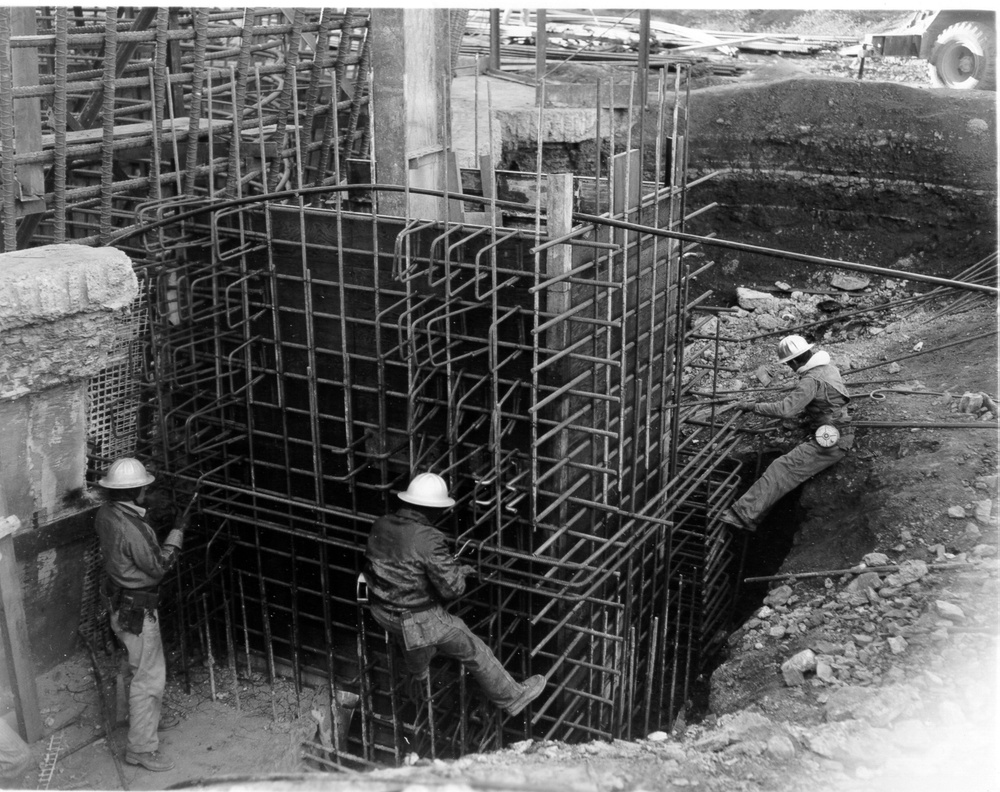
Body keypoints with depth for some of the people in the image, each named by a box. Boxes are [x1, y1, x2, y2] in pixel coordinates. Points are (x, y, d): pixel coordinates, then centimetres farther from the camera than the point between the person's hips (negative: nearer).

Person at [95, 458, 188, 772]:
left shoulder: (105, 514, -3)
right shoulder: (130, 528, -32)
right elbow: (158, 566, -21)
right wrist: (177, 531, -14)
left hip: (120, 601, 10)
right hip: (135, 609, -10)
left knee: (149, 665, 27)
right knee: (148, 676, 1)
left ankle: (151, 716, 47)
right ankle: (140, 748, 10)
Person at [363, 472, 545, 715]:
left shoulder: (380, 525, -6)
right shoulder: (428, 540, -29)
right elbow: (452, 588, -24)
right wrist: (459, 570, -1)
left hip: (382, 612, 7)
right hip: (419, 621, -7)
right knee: (474, 650, 13)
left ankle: (417, 677, 66)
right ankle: (512, 697, 29)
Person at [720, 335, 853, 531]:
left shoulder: (812, 380, -18)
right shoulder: (830, 368, 12)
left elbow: (786, 409, -27)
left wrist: (753, 407, -19)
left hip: (828, 445, -11)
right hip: (842, 437, 11)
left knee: (781, 470, -18)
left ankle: (744, 515, -26)